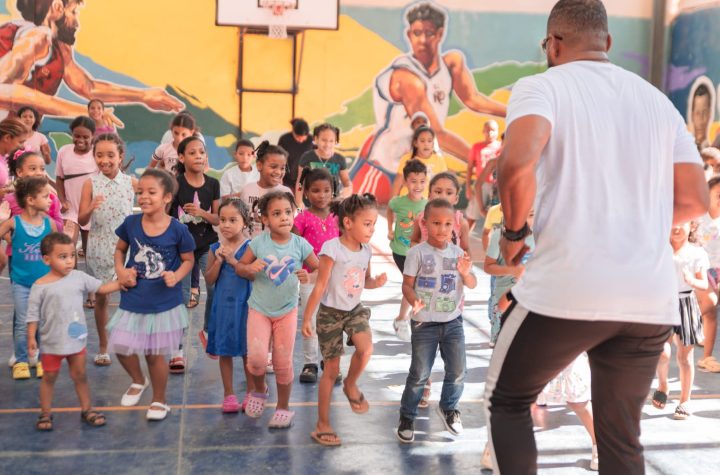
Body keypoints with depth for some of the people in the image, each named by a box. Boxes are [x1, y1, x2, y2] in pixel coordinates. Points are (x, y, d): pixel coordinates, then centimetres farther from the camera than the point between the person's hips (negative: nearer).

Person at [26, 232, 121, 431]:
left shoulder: (79, 277, -2)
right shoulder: (40, 286, -13)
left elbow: (101, 288, 5)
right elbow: (33, 314, -10)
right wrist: (31, 337, -13)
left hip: (77, 339, 3)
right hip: (52, 342, -3)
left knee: (80, 375, 15)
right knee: (49, 377, 12)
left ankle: (87, 409, 26)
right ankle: (45, 413, 25)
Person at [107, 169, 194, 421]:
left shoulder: (177, 230, -13)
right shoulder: (131, 223, -6)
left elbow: (188, 260, -1)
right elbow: (120, 249, 11)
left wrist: (176, 276, -19)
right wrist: (120, 270, -6)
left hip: (164, 303, -3)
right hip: (133, 300, 3)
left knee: (155, 353, 7)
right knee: (121, 347, 5)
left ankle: (159, 400, 31)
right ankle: (138, 381, 38)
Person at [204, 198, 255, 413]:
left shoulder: (250, 247, -5)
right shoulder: (216, 248, 4)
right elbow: (209, 280, 1)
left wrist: (233, 260, -19)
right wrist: (219, 261, -13)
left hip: (244, 305, -3)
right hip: (223, 305, 3)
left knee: (247, 351, 7)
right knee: (224, 351, 9)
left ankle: (251, 392, 21)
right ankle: (229, 394, 21)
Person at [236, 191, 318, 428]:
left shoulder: (300, 244, -9)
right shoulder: (258, 242, -11)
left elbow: (319, 270, 0)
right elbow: (239, 266, 0)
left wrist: (308, 277, -22)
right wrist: (249, 268, -23)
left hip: (286, 311, 1)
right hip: (259, 309, -1)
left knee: (283, 362, 7)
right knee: (257, 358, -15)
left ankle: (283, 407, 26)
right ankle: (259, 390, 18)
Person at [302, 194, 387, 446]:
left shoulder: (366, 250, -2)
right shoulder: (332, 249, -20)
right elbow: (320, 286, -18)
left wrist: (375, 282, -9)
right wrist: (307, 318, -17)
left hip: (355, 309, 5)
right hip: (330, 313, -4)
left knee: (366, 348, -24)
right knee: (332, 369, 2)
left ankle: (351, 385, 9)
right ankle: (322, 424, 18)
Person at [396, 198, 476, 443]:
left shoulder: (458, 253, 2)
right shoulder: (417, 253, -9)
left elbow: (472, 284, 5)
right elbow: (407, 285, -9)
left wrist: (465, 273, -18)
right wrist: (414, 301, -29)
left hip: (453, 321, 4)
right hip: (425, 323, -4)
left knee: (457, 371, 9)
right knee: (419, 374, 2)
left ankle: (448, 407, 34)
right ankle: (407, 416, 19)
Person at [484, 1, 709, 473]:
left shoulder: (542, 85, 0)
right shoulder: (657, 99, 17)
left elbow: (518, 163, -20)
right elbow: (695, 199, 15)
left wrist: (515, 231, -3)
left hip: (567, 289, -5)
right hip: (652, 297, 5)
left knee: (507, 402, 18)